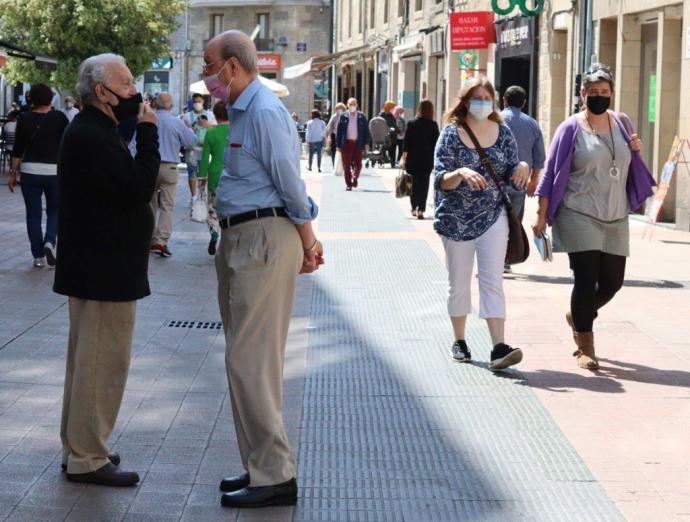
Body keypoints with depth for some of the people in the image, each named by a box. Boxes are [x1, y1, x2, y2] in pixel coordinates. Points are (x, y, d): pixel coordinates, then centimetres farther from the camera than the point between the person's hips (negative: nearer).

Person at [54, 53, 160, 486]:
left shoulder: (90, 130, 14)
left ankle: (79, 448, 28)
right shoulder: (92, 137, -20)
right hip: (105, 269, -11)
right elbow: (140, 187, -23)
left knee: (89, 357, 18)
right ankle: (87, 459, 1)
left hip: (94, 266, 11)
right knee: (104, 361, -5)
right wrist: (148, 130, -17)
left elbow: (129, 186, 15)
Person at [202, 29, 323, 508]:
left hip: (263, 238, -10)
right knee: (251, 357, 15)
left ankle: (275, 477, -2)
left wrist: (308, 242, -6)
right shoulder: (240, 110, 15)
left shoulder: (264, 112, -16)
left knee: (250, 358, -9)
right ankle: (264, 465, 24)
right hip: (241, 238, 11)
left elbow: (291, 181, -15)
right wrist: (306, 238, 15)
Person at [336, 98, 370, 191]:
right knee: (346, 165, 1)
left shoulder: (361, 117, 5)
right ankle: (348, 184, 8)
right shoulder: (343, 116, 3)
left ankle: (355, 178, 25)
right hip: (346, 144, 0)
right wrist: (338, 145, -1)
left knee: (358, 164, 0)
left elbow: (366, 131, 6)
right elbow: (338, 131, 3)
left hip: (357, 144, 1)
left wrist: (366, 144, -2)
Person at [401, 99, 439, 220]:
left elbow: (406, 142, -2)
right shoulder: (433, 125, -5)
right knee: (424, 184, 2)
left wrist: (404, 157, 3)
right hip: (427, 160, -1)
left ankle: (414, 208, 18)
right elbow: (436, 143, -4)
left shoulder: (411, 124, -2)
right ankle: (421, 210, -6)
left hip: (413, 159, 1)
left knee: (415, 183, 15)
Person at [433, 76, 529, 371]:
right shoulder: (451, 134, -4)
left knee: (493, 282, -8)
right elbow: (441, 180, -11)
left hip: (493, 217, 1)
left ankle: (499, 347, -15)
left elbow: (512, 177, 10)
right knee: (459, 283, 10)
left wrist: (522, 168, -13)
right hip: (456, 221, -1)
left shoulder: (503, 133, 4)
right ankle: (459, 342, 26)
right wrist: (461, 173, -31)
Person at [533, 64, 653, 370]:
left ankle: (578, 317, 37)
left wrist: (636, 151, -3)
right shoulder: (571, 129, -4)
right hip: (579, 217, -5)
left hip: (615, 218, 5)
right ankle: (585, 347, 3)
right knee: (586, 280, -8)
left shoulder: (622, 123, 9)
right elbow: (552, 174, -3)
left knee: (612, 282, 9)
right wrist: (542, 215, -7)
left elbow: (633, 168, 20)